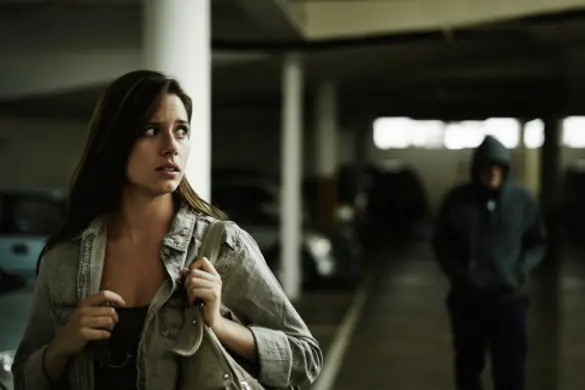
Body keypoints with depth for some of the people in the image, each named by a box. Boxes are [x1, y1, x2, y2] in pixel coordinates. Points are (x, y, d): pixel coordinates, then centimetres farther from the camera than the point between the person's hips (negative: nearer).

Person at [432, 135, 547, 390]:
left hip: (509, 298, 0)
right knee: (468, 364, 14)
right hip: (467, 298, 0)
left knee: (510, 369, 1)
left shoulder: (522, 199, -3)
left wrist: (521, 269, -6)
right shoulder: (457, 200, -5)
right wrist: (457, 272, -7)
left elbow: (537, 242, 8)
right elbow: (441, 244, 5)